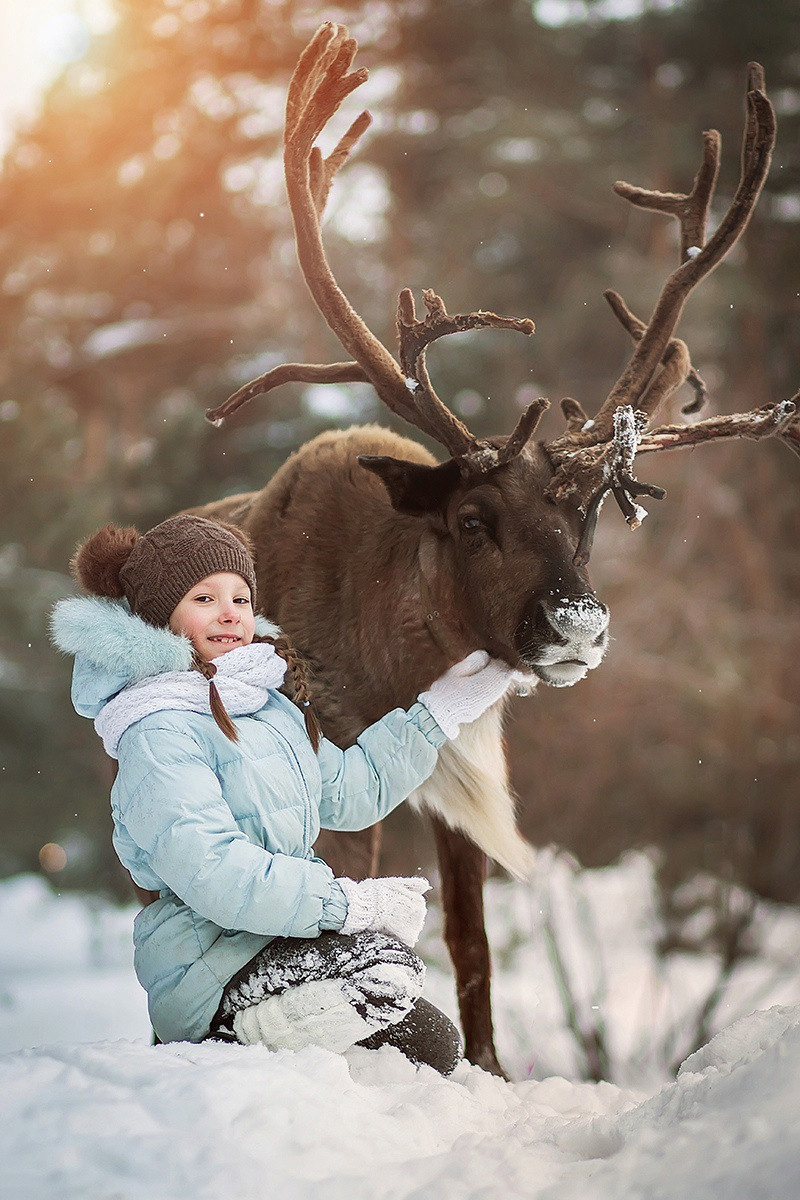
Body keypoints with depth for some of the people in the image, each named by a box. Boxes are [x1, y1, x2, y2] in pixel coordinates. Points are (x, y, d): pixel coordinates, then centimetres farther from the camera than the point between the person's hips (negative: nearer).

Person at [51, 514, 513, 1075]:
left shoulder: (268, 703, 14)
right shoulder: (159, 732, -16)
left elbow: (352, 788, 25)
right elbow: (211, 871, -27)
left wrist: (439, 710, 23)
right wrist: (348, 901, -26)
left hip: (278, 940, 10)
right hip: (208, 974, -9)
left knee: (436, 1046, 9)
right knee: (387, 967, -25)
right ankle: (222, 1045, -9)